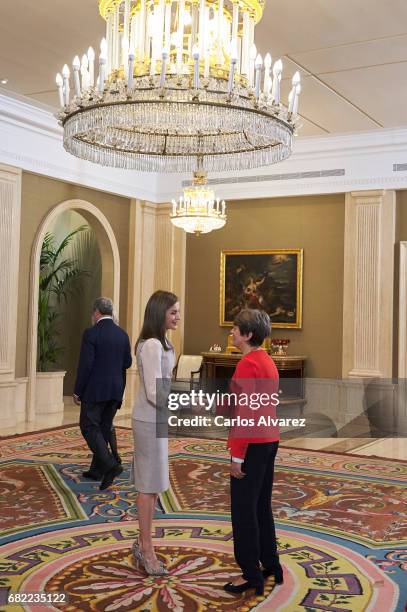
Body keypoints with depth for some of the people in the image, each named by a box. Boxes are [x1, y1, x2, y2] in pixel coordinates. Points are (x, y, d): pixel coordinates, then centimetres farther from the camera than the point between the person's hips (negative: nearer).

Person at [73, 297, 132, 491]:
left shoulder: (91, 333, -13)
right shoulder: (122, 334, 5)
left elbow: (85, 365, -15)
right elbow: (127, 362, 9)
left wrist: (77, 391, -7)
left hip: (95, 389, -6)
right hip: (116, 389, 6)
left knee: (89, 427, 0)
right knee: (105, 427, 15)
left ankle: (110, 465, -15)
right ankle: (97, 469, 21)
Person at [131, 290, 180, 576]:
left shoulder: (160, 343, 10)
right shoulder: (152, 345, -20)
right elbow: (155, 394, -23)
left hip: (156, 419, 9)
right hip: (149, 421, -9)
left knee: (153, 483, 15)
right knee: (150, 484, 0)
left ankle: (143, 544, 26)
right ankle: (147, 551, 12)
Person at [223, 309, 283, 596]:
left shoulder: (248, 364, -18)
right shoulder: (267, 360, 11)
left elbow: (245, 412, -21)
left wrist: (237, 456, -18)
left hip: (252, 445, -10)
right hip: (269, 441, 10)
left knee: (243, 509, 1)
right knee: (262, 506, 18)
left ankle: (251, 574, 9)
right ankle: (270, 564, 28)